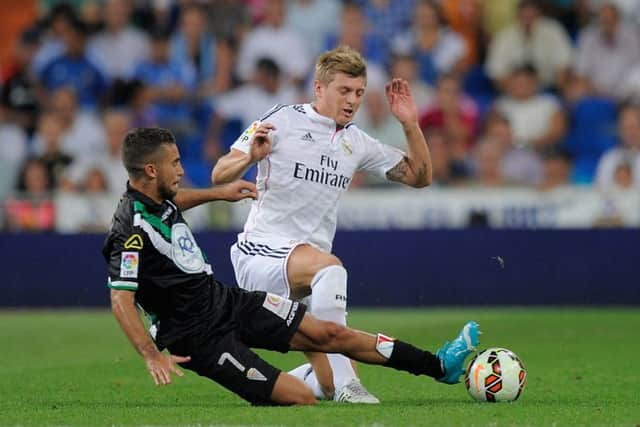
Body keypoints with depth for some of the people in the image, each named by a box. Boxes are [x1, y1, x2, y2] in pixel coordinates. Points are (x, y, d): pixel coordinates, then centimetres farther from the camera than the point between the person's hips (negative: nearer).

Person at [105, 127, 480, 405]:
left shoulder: (158, 198, 2)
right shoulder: (134, 229, -27)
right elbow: (121, 300, -31)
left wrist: (217, 194, 29)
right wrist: (152, 356, -38)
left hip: (225, 300, 9)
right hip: (202, 338, -9)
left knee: (327, 333, 7)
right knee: (302, 398, -19)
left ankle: (439, 366, 14)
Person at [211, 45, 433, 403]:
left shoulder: (357, 143, 13)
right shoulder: (282, 121, -3)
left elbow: (419, 176, 16)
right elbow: (219, 175, -4)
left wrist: (410, 123, 3)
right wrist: (250, 157, -26)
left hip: (309, 275, 6)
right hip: (262, 253, -6)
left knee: (331, 386, -4)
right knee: (329, 265, -39)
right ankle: (345, 383, -40)